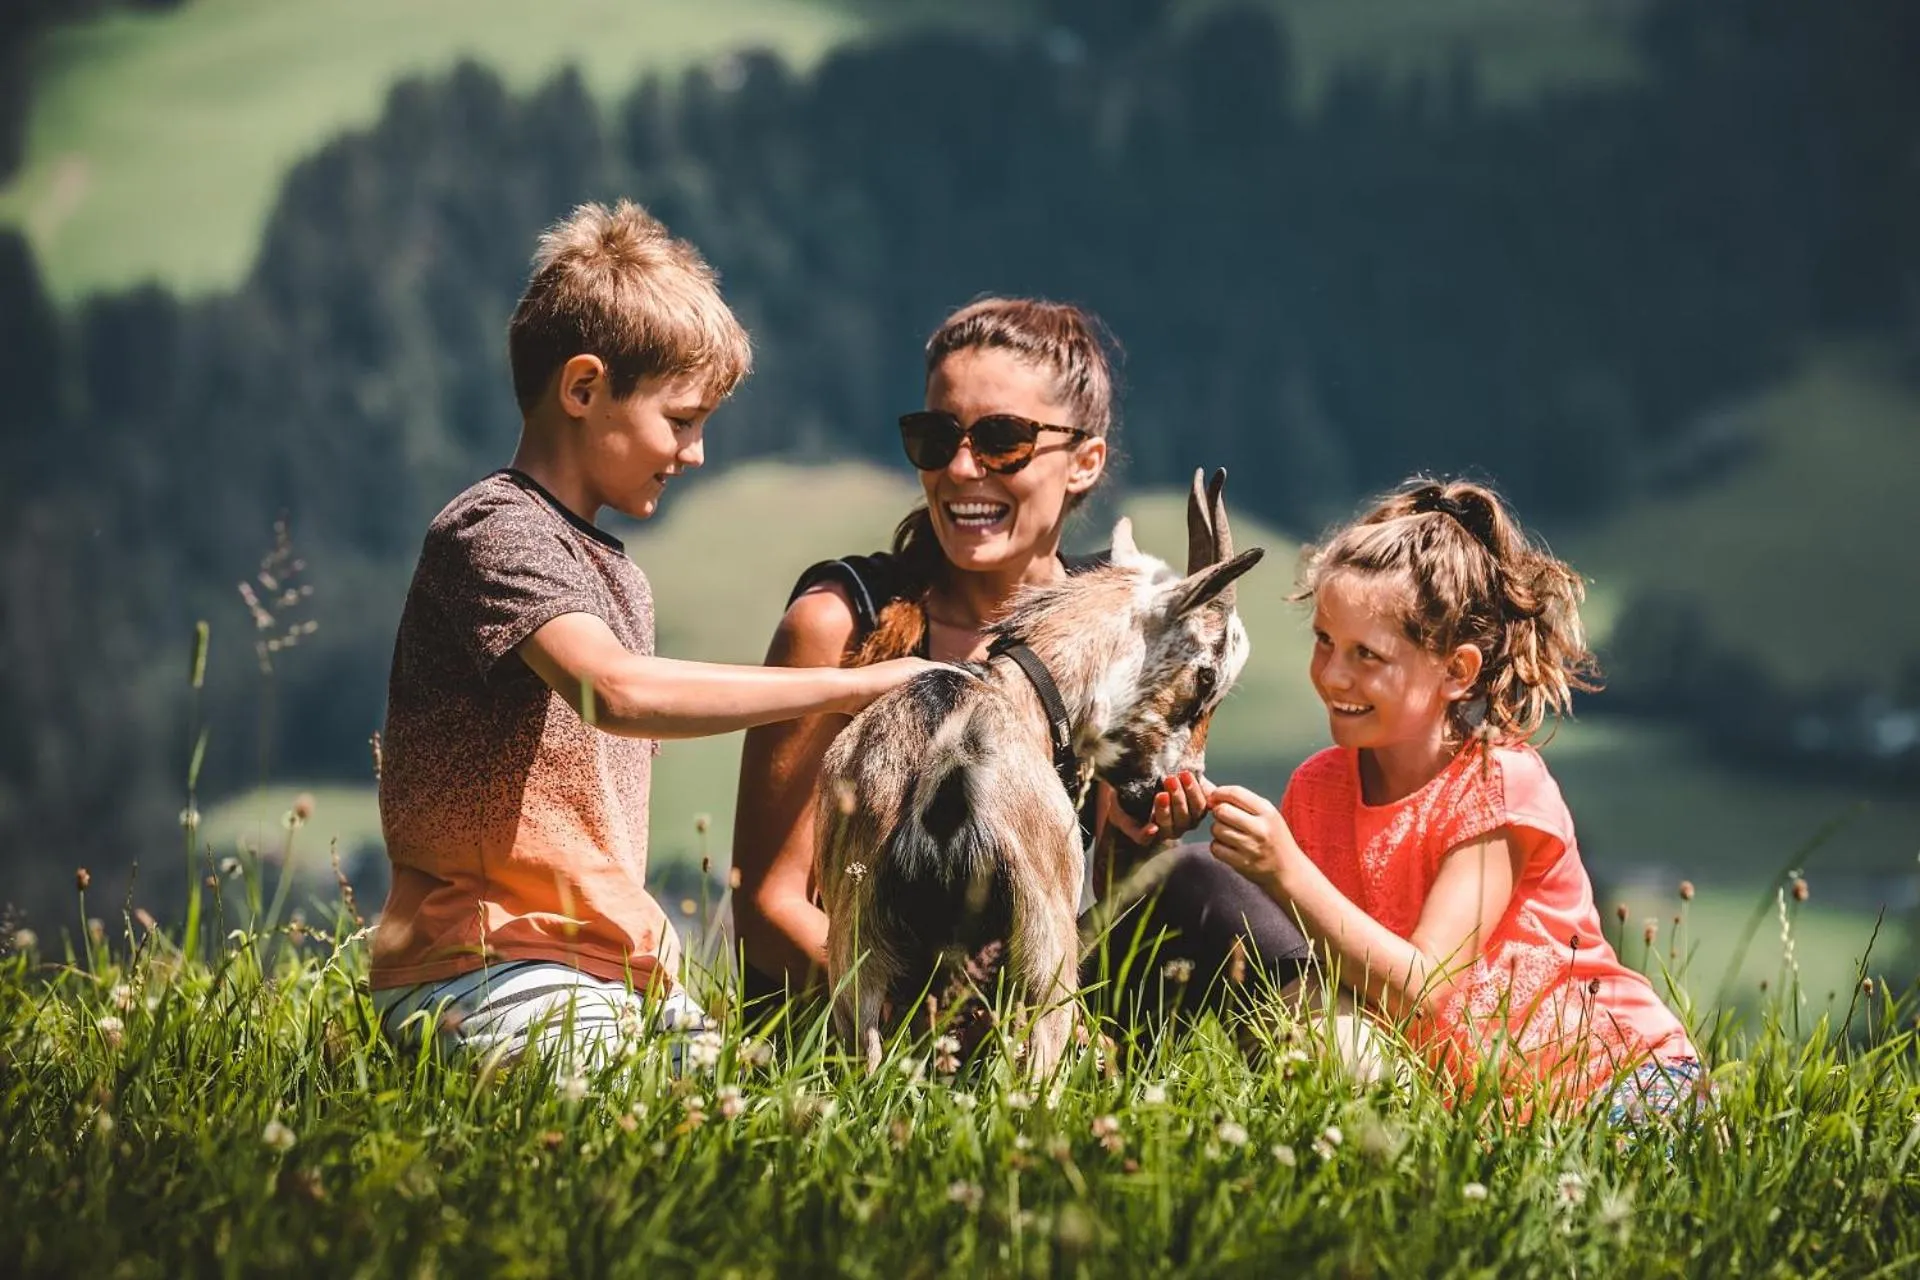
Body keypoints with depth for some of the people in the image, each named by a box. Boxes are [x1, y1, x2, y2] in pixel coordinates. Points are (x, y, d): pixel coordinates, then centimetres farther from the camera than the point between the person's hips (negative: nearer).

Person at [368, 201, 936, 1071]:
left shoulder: (615, 574, 23)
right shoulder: (493, 531, -8)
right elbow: (617, 690, -28)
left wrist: (653, 968, 11)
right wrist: (849, 688, -23)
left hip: (606, 976, 9)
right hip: (491, 976, -9)